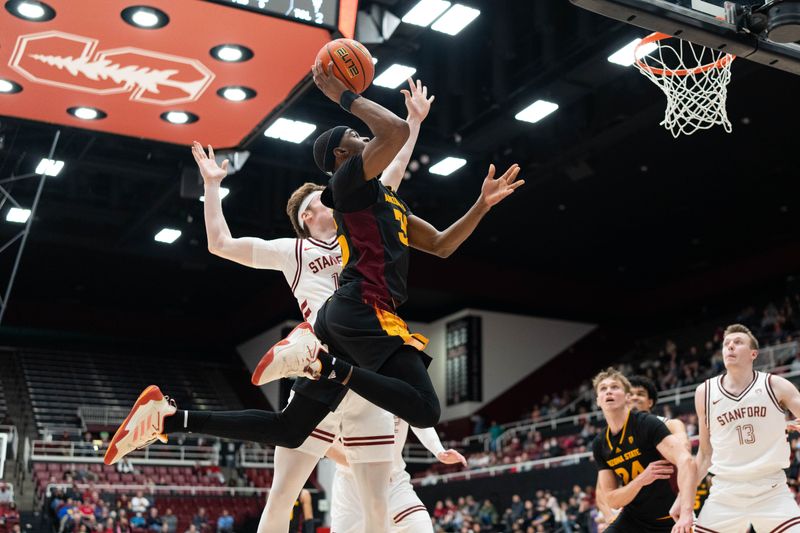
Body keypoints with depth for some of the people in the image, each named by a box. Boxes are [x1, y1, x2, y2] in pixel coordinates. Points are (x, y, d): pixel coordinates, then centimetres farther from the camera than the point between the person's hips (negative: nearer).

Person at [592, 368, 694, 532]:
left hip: (671, 519, -5)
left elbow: (685, 461, -31)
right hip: (634, 519, 5)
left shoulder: (647, 423, -18)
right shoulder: (599, 444, -1)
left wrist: (685, 514, -43)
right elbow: (612, 500, -3)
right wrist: (641, 480, -22)